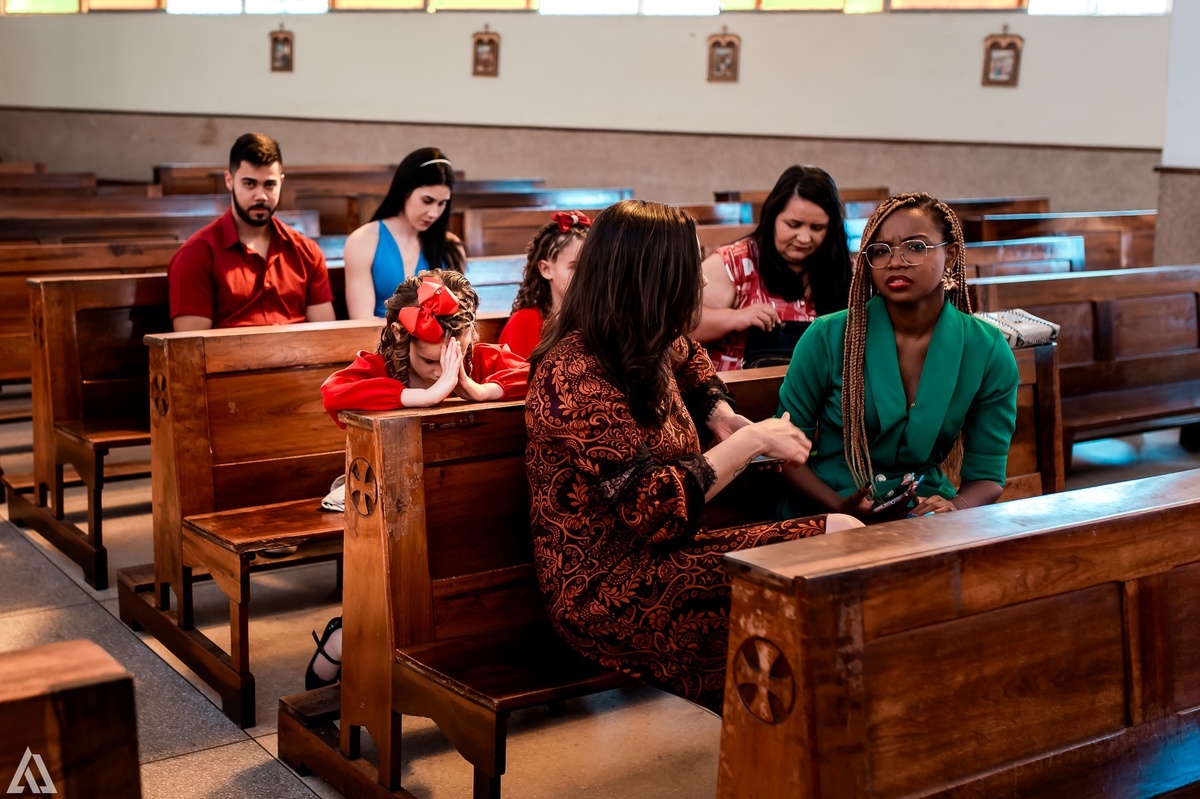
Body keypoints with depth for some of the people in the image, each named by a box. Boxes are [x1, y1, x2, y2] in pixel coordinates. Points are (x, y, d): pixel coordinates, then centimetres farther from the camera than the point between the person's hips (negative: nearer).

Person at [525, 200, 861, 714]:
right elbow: (656, 506, -24)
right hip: (605, 591, -9)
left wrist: (724, 419, 15)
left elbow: (688, 358, 34)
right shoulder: (577, 373, -21)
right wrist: (749, 442, -15)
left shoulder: (647, 351, 7)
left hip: (655, 555, 9)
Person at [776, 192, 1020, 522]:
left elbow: (986, 474, 4)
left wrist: (954, 508, -18)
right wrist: (841, 507, -16)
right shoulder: (828, 338, -6)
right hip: (826, 520, -2)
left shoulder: (988, 352, -1)